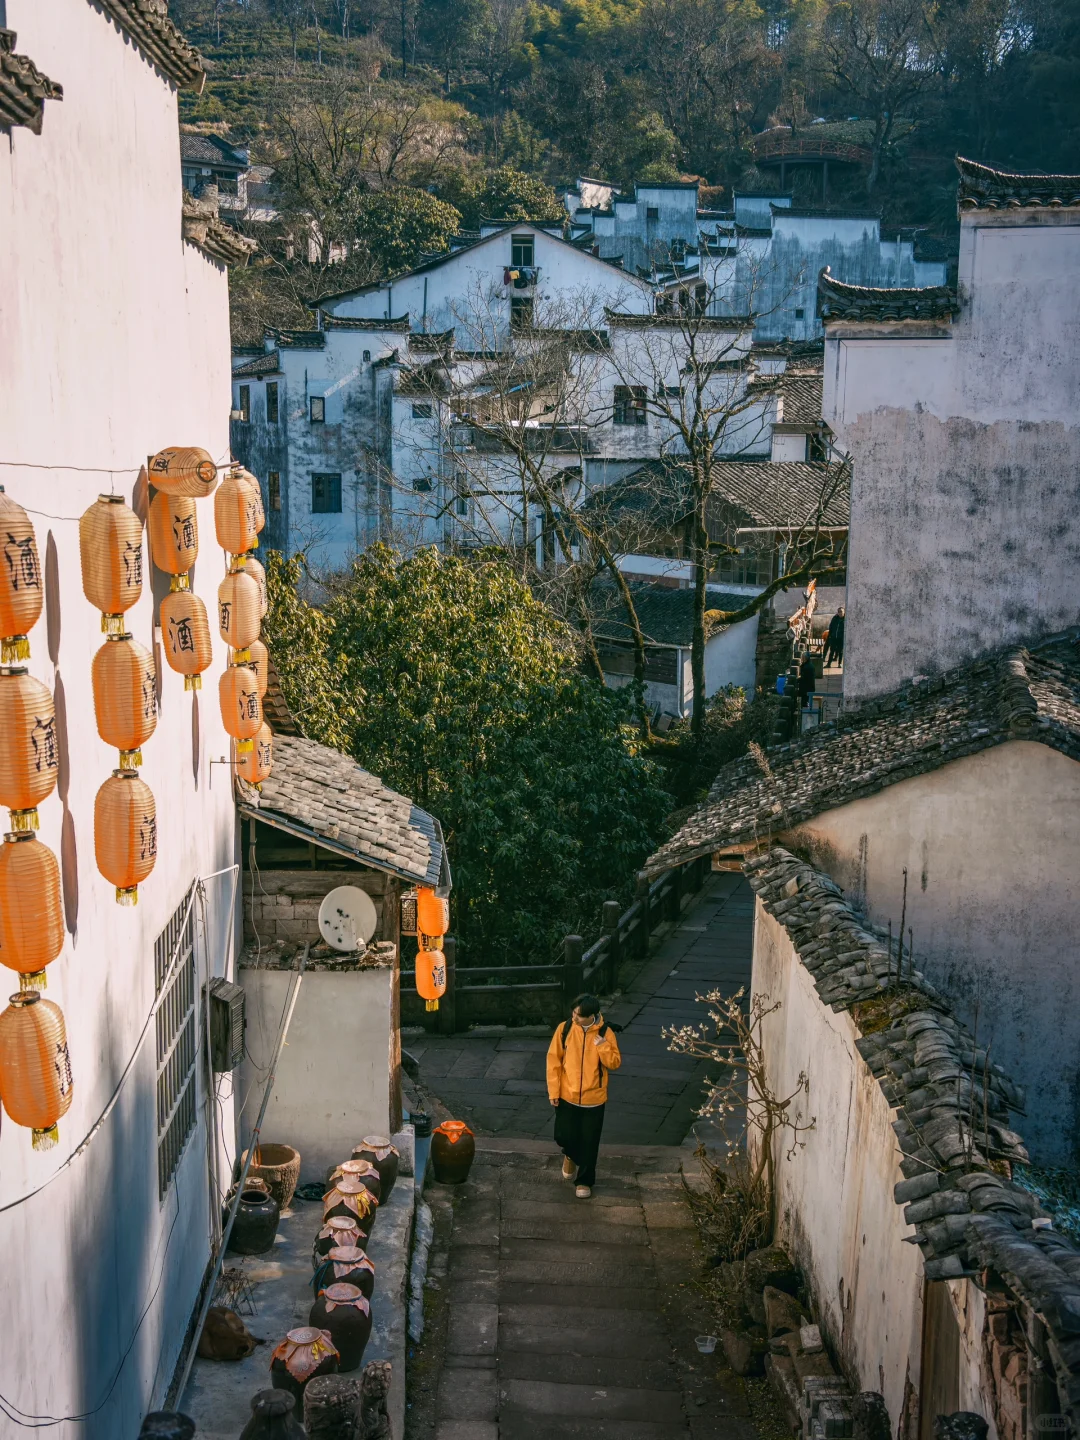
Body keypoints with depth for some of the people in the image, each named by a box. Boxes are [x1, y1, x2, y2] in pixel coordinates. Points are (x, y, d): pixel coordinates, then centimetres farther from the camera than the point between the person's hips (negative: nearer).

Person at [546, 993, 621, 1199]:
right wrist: (553, 1090, -6)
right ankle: (570, 1156, 42)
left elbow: (615, 1064, -7)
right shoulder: (565, 1028, -10)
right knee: (563, 1137, 8)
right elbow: (553, 1060, -4)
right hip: (567, 1096, 1)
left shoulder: (605, 1033, -12)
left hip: (593, 1099, -1)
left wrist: (603, 1047, -25)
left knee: (589, 1143, 7)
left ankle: (585, 1181, 26)